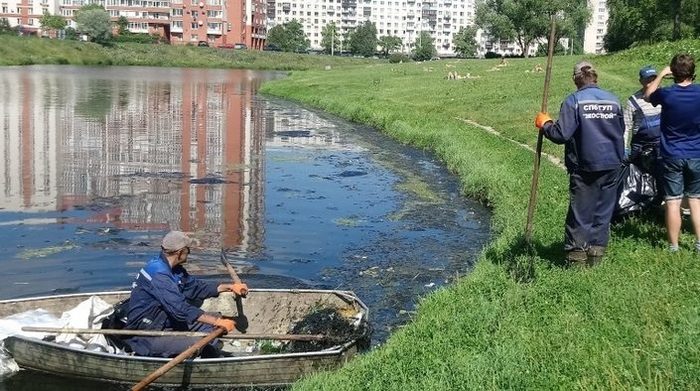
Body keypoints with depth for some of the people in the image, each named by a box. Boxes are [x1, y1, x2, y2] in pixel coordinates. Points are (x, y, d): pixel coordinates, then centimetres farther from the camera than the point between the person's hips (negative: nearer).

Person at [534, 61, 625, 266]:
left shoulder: (573, 101, -11)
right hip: (611, 166, 4)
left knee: (581, 212, 5)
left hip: (584, 166, -4)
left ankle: (577, 256, 10)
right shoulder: (613, 100, 4)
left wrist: (544, 124, -2)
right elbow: (621, 131, 15)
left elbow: (562, 134, -18)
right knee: (603, 211, 12)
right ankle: (597, 252, 20)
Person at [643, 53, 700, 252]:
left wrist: (661, 75, 15)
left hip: (672, 156, -2)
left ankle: (673, 246, 8)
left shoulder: (666, 94, -12)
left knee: (673, 201, 2)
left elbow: (647, 94, 10)